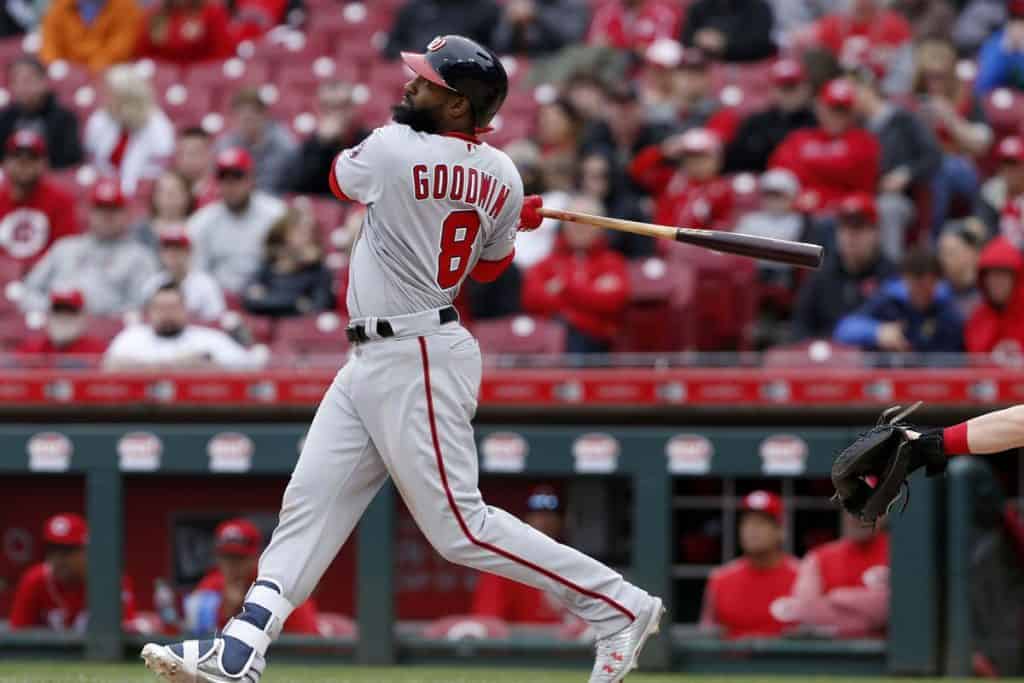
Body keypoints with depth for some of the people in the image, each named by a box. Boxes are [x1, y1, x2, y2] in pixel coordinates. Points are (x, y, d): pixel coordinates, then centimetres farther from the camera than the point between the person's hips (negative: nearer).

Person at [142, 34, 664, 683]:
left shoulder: (393, 150, -18)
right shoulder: (500, 177, 4)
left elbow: (343, 175, 5)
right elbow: (491, 265, 16)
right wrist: (513, 219, 30)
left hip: (418, 362, -10)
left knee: (459, 526, -6)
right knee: (311, 501, 7)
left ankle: (618, 605, 0)